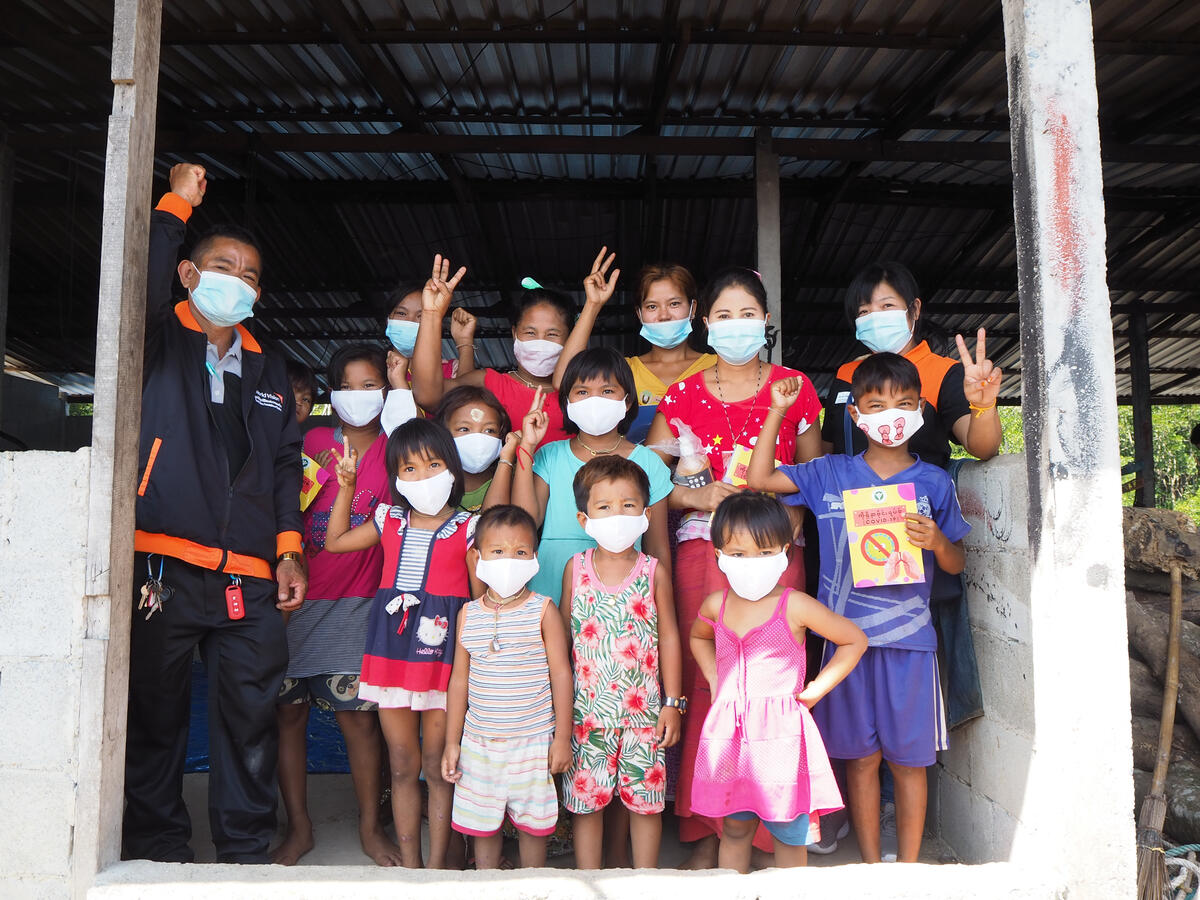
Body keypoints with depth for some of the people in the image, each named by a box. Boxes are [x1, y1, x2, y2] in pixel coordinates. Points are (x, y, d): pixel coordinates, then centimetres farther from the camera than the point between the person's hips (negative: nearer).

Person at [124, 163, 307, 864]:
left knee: (252, 719, 5)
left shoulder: (270, 371, 20)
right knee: (155, 716, 4)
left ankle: (247, 851, 19)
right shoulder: (160, 341, 7)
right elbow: (140, 283, -16)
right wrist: (177, 205, -7)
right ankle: (157, 849, 20)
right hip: (162, 565, -3)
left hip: (249, 578, 4)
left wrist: (289, 549, 8)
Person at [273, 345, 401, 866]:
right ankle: (298, 827, 23)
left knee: (358, 717, 0)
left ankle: (370, 827, 19)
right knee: (288, 712, 6)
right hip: (297, 598, 2)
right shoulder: (312, 442, 4)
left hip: (356, 606, -1)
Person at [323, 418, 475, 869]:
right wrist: (346, 487, 14)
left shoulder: (466, 528, -3)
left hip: (442, 651, -3)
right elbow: (335, 541, 20)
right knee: (402, 768, 12)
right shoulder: (390, 520, 8)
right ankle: (408, 863, 25)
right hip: (391, 648, 4)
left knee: (437, 766, 5)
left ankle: (437, 865, 19)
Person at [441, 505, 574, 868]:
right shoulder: (468, 614, 1)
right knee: (483, 824, 12)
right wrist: (452, 742, 7)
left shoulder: (543, 610, -7)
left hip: (533, 742, -2)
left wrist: (562, 737, -5)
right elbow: (459, 681, 7)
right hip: (480, 741, 2)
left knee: (533, 823, 10)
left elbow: (561, 674, -4)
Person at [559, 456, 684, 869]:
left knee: (646, 798, 9)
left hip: (643, 706, 0)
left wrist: (673, 702, 1)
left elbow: (669, 637, 2)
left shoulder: (653, 571, -3)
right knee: (585, 798, 8)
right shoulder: (576, 568, -1)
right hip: (587, 706, 0)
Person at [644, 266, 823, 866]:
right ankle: (703, 832, 12)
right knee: (703, 683, -1)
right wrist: (697, 496, -9)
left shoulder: (794, 388, 10)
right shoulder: (684, 395, 9)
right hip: (702, 551, 0)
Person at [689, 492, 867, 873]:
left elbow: (855, 640, 1)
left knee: (789, 832, 9)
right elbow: (698, 637, 27)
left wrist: (817, 689, -3)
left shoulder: (794, 606, -9)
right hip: (728, 730, 4)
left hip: (780, 729, -3)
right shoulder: (716, 605, 3)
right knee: (734, 827, 14)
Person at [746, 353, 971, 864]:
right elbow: (760, 478, 0)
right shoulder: (830, 474, 3)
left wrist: (937, 541, -13)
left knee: (909, 758, 8)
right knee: (860, 756, 9)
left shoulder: (934, 482, 4)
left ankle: (909, 864, 24)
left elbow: (956, 566, 10)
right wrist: (778, 411, -3)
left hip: (910, 637, 0)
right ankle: (870, 864, 24)